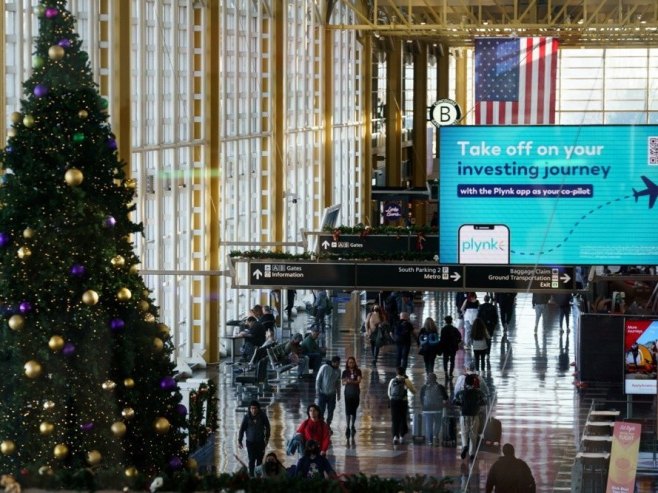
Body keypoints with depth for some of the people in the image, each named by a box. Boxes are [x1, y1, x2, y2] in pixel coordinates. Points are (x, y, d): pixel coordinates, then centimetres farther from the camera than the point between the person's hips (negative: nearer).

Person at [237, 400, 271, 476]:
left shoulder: (262, 416, -6)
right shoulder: (247, 416, -8)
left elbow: (267, 427, 8)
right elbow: (242, 429, -3)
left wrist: (267, 438, 11)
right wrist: (239, 441, -6)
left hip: (260, 441, 1)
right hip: (250, 442, -1)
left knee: (259, 459, 4)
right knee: (252, 460, -6)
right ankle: (251, 475, 0)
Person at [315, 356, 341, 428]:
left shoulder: (338, 370, 3)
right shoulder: (324, 367, -11)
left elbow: (338, 383, 12)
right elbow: (318, 379, -8)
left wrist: (338, 394, 11)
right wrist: (317, 391, -12)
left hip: (332, 394, 4)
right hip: (323, 393, -4)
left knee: (330, 411, 8)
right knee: (321, 410, -1)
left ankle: (328, 426, 19)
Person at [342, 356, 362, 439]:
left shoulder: (358, 371, 4)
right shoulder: (345, 372, 7)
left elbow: (358, 381, -9)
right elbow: (343, 383, 2)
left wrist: (351, 381, -27)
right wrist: (347, 382, -22)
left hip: (356, 393, 0)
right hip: (348, 393, 0)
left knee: (354, 410, 4)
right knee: (348, 410, -7)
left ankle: (353, 425, 19)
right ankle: (348, 427, -8)